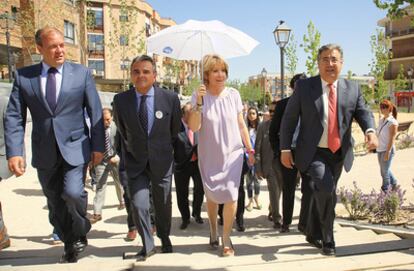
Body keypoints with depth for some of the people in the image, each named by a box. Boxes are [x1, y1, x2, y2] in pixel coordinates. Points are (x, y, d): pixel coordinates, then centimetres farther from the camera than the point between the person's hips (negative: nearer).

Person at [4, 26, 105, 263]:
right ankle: (70, 246, 33)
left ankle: (81, 232, 11)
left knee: (73, 193, -20)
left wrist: (98, 146, -3)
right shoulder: (24, 75, 1)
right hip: (45, 152, 2)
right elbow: (14, 117, -2)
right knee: (56, 204, 11)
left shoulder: (82, 73, -1)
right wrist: (14, 152, -12)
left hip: (75, 147, -2)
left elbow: (96, 112, 0)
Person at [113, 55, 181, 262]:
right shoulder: (120, 100, -9)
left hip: (161, 161, 0)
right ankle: (147, 246, 18)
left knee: (163, 205, 15)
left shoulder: (170, 98, -12)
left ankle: (165, 239, 42)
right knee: (139, 205, -6)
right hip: (135, 162, 0)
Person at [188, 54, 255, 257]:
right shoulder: (199, 96, -9)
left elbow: (241, 125, 4)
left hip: (233, 153, 0)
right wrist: (199, 103, -28)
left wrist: (250, 149, 7)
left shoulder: (233, 94, -4)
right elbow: (193, 127, -17)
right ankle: (213, 232, 38)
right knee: (211, 196, 14)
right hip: (209, 156, 0)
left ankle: (226, 238, 9)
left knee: (231, 196, -9)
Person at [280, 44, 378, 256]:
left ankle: (313, 234, 35)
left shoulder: (352, 88, 4)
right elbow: (289, 119, -3)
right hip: (313, 153, -4)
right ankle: (327, 239, 0)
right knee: (326, 189, -21)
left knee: (321, 194, 15)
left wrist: (370, 131, -22)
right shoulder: (304, 86, -5)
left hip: (339, 153, 4)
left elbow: (363, 112, 2)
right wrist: (285, 149, -6)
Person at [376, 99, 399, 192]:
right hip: (379, 149, 7)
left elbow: (392, 139, -15)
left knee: (385, 171, 1)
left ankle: (385, 190, 15)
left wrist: (387, 152, -18)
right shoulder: (381, 120, 7)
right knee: (384, 170, 19)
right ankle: (394, 183, 39)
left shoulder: (392, 122, -13)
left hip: (387, 150, -7)